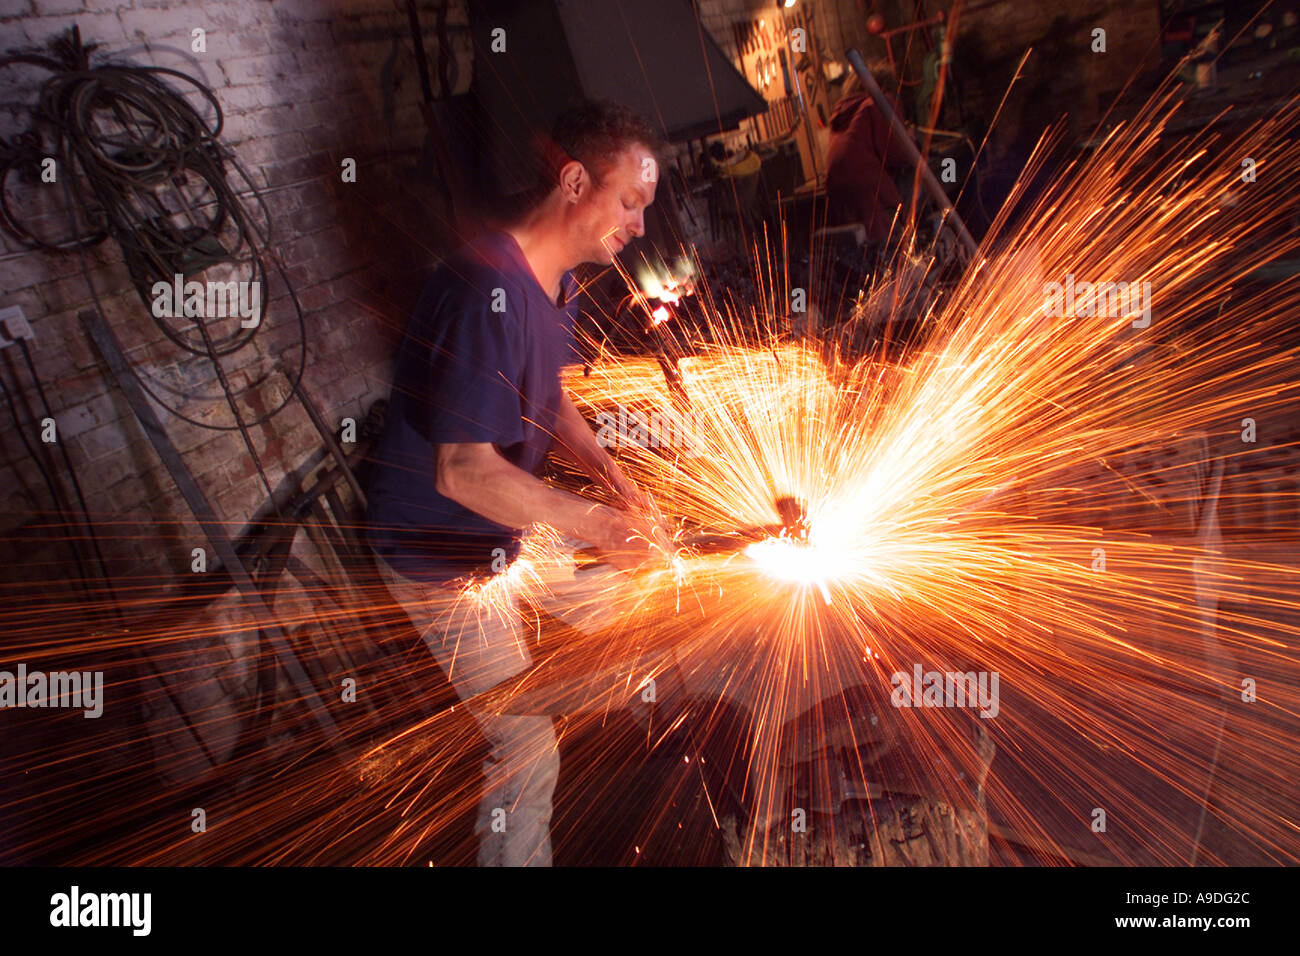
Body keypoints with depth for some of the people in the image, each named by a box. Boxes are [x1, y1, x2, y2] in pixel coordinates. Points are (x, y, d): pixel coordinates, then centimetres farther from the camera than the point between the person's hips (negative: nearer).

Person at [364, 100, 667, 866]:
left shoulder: (556, 278, 1)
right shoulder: (490, 289, -31)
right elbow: (463, 471, -33)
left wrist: (610, 472, -5)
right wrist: (590, 522, -37)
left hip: (498, 527, 10)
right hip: (441, 552, -10)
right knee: (528, 752, -2)